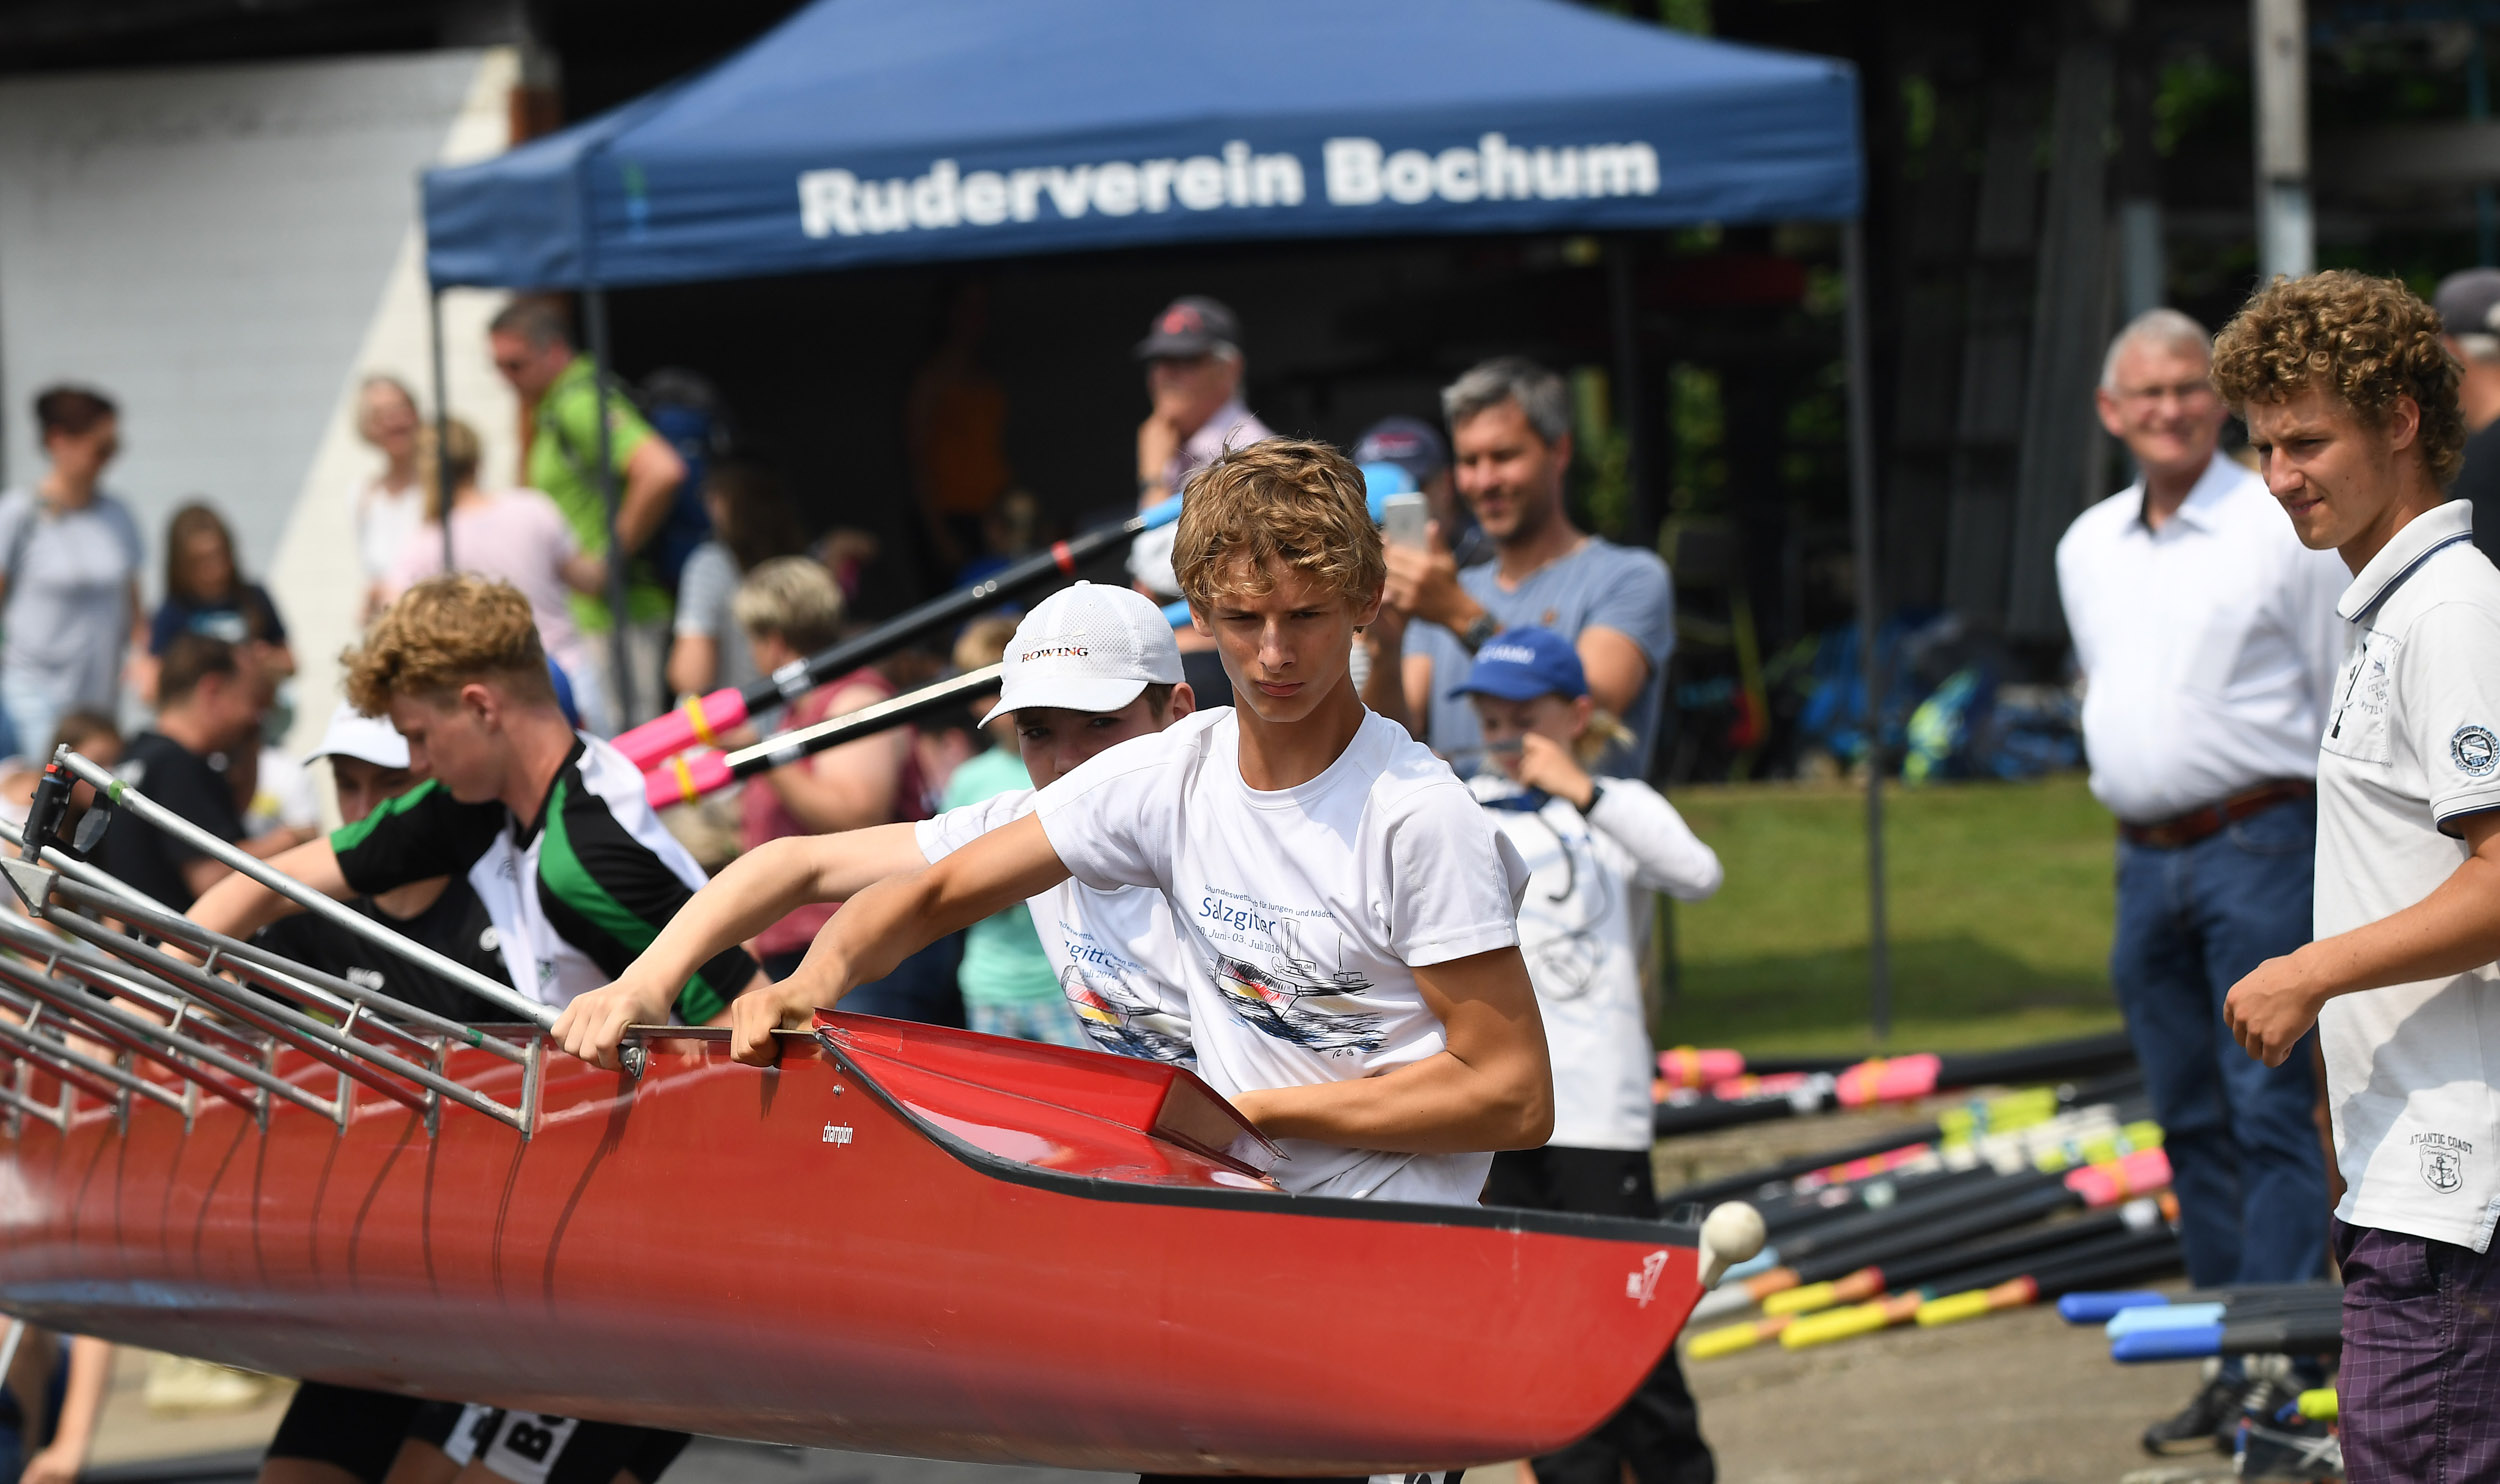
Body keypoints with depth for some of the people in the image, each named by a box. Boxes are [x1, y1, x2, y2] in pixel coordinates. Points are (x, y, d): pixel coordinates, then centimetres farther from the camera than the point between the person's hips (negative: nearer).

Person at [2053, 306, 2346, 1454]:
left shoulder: (2281, 529, -4)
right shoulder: (2086, 548, 14)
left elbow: (2350, 704, -2)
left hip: (2259, 842, -6)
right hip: (2146, 859, 6)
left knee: (2268, 1112, -9)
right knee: (2190, 1121, 8)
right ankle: (2229, 1359, 14)